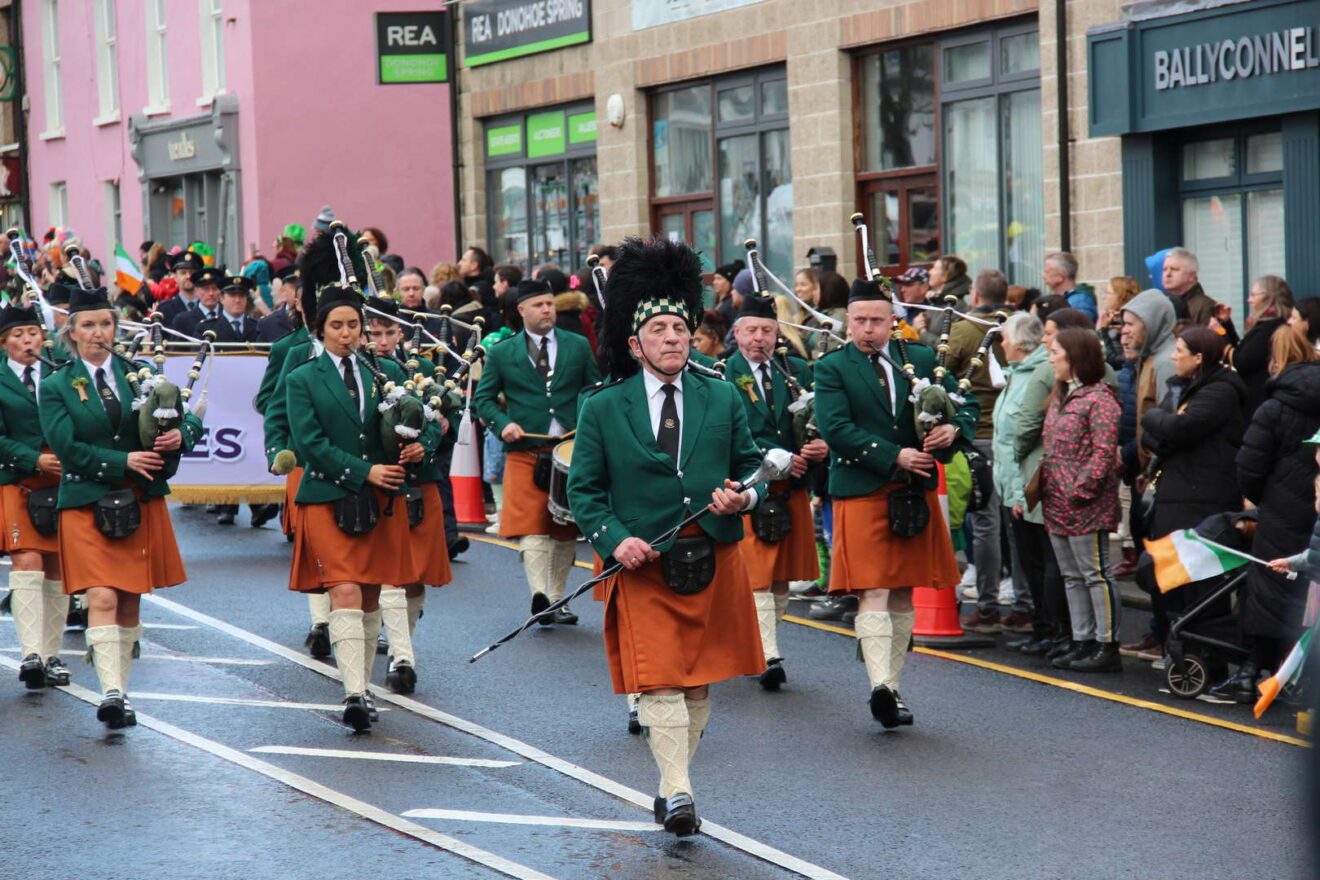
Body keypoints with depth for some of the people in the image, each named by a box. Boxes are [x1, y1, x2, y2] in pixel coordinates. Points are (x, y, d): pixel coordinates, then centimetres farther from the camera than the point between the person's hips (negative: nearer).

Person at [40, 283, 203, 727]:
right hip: (86, 503, -3)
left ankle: (120, 689, 18)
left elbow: (190, 419, 9)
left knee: (130, 601, 7)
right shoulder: (56, 386, 2)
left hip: (141, 502, 3)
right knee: (102, 598, -16)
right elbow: (67, 448, -8)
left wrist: (181, 435, -15)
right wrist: (123, 461, -17)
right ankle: (112, 692, -23)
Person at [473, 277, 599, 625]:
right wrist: (503, 423, -9)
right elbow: (483, 398, 8)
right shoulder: (502, 353, 5)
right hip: (525, 452, -2)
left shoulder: (578, 346, 9)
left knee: (566, 531, 8)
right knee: (531, 528, -14)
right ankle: (539, 595, -25)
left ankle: (557, 599, 18)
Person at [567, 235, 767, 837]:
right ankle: (677, 793, -13)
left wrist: (744, 496, -10)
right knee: (659, 680, -11)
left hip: (713, 562, 3)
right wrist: (614, 539, -14)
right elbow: (584, 489, 1)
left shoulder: (722, 399, 6)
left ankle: (671, 782, 23)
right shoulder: (602, 410, 0)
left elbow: (752, 466, 13)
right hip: (643, 565, -3)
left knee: (699, 681, 10)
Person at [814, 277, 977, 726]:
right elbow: (835, 428, -13)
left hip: (915, 494, 5)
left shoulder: (921, 360, 10)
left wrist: (954, 428, -10)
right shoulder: (832, 368, -1)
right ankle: (880, 685, -24)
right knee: (873, 592, -14)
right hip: (861, 492, -4)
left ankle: (892, 686, 17)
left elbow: (968, 403, 13)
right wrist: (894, 457, -18)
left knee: (904, 594, 9)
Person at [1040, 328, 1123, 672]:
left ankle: (1107, 647, -4)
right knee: (1072, 576, 12)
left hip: (1086, 505, -10)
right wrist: (1044, 485, 12)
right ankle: (1083, 642, 18)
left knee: (1095, 573, -7)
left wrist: (1081, 490, -19)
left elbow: (1103, 452, -17)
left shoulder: (1099, 399, -13)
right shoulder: (1059, 397, 16)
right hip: (1057, 505, 10)